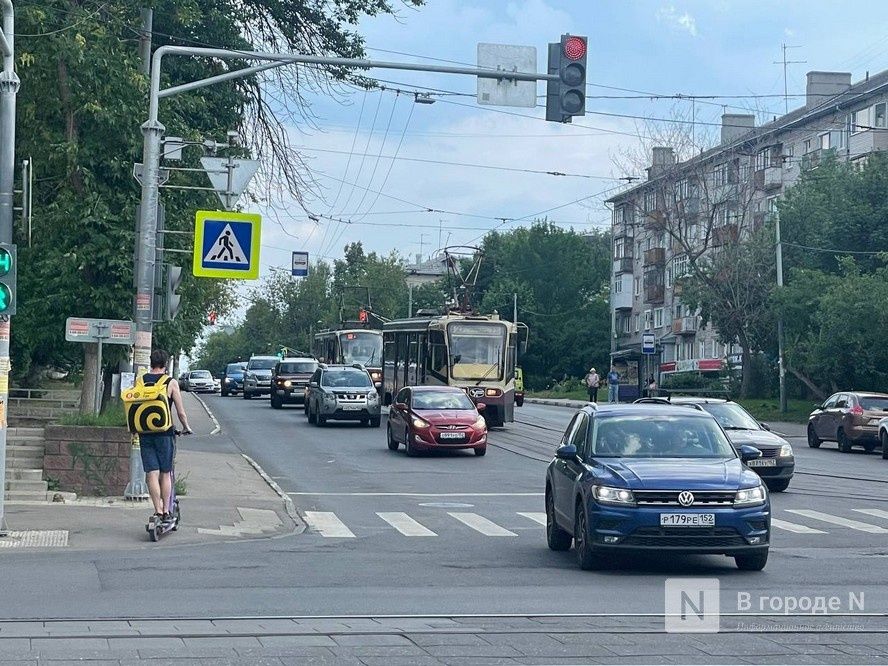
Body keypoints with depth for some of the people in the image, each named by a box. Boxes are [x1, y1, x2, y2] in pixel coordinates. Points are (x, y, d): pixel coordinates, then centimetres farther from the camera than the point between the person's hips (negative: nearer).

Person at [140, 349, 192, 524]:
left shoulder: (140, 381, 4)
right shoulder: (171, 383, -5)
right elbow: (181, 413, -2)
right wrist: (186, 427, 16)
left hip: (145, 433, 2)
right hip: (164, 433, -2)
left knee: (151, 474, 3)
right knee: (165, 473, 9)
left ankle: (158, 511, -4)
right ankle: (166, 511, 11)